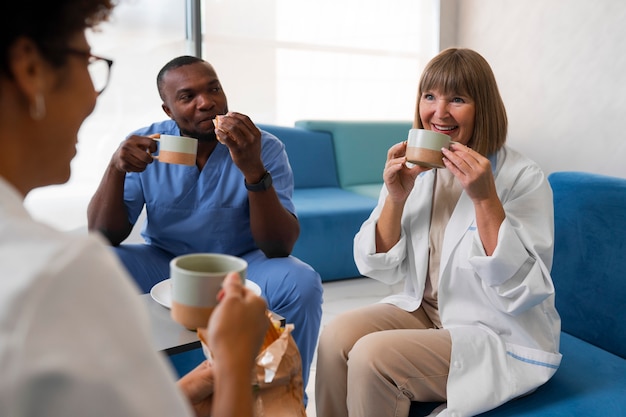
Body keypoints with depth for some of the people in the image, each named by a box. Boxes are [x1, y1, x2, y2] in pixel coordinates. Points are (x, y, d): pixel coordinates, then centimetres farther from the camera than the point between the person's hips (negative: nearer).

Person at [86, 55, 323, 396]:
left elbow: (279, 247, -22)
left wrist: (254, 169, -36)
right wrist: (116, 168, -27)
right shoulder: (144, 146, -7)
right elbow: (103, 237, -9)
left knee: (302, 285, -30)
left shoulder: (265, 148, -13)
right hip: (164, 263, 2)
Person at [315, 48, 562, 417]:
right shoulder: (414, 168, -1)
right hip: (425, 311, 5)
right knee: (337, 336, -17)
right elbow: (381, 269, -1)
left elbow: (521, 292, -22)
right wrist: (395, 198, -18)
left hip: (500, 336, -5)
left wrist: (485, 198, -30)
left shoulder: (523, 178, -16)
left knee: (372, 356, -23)